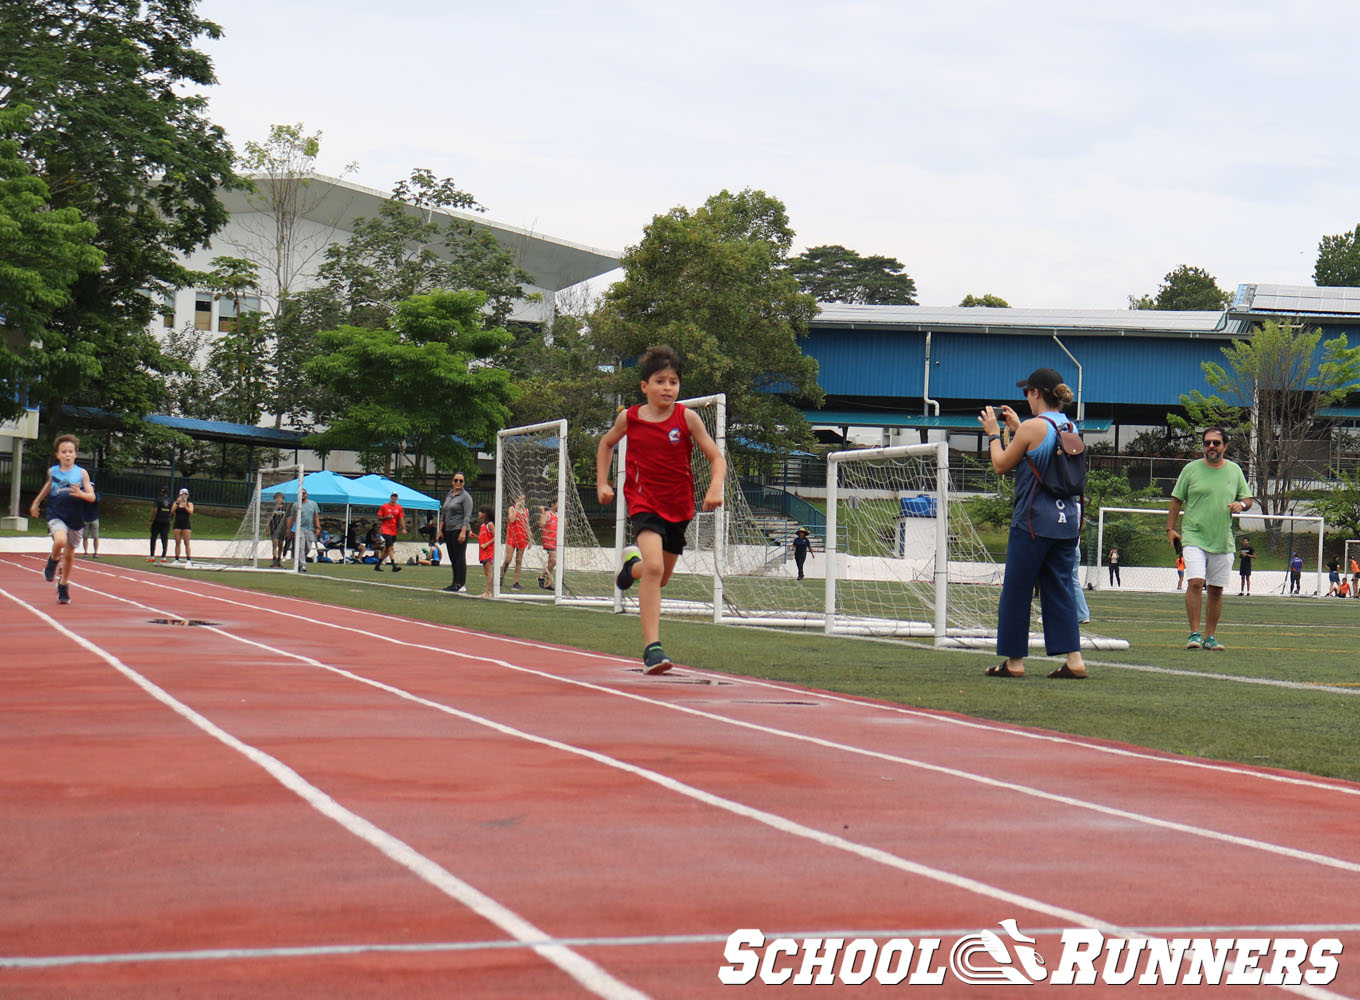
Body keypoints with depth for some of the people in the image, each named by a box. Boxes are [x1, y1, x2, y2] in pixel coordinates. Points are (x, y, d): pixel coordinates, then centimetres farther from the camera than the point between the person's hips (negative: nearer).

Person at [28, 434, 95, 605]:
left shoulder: (81, 473, -2)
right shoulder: (53, 471, 3)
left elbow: (92, 496, -5)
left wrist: (80, 493, -25)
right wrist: (36, 502, 31)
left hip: (75, 519, 1)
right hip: (56, 516, -1)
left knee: (69, 554, 11)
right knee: (60, 540, -31)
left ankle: (63, 586, 31)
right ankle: (53, 561, 2)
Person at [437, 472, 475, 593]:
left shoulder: (465, 496, -6)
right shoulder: (448, 495, 17)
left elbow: (467, 516, -12)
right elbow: (443, 514, 22)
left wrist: (463, 532, -20)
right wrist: (440, 530, 16)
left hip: (460, 529, -8)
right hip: (448, 531, 8)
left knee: (459, 557, -9)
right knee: (453, 558, 8)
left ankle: (461, 584, -9)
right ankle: (455, 583, 12)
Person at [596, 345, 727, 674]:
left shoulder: (686, 417, -7)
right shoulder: (629, 418, -4)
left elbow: (716, 457, -5)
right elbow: (606, 444, 17)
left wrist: (715, 487, -24)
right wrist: (602, 483, 9)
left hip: (678, 506, 2)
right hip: (644, 502, -2)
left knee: (660, 578, 17)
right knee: (654, 567, -26)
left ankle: (633, 564, 54)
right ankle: (652, 648, -27)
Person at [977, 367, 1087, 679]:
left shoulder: (1032, 427, -12)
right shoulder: (1070, 428, 10)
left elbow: (1001, 465, -2)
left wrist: (993, 433, 11)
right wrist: (1016, 429, 26)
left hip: (1034, 521, -7)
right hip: (1067, 520, 7)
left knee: (1016, 591, 3)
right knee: (1060, 589, 10)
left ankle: (1014, 660, 7)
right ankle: (1074, 659, 2)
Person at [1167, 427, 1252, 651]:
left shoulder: (1234, 471, 9)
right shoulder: (1191, 469, 3)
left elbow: (1248, 499, 15)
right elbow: (1177, 500, 7)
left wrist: (1241, 504, -8)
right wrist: (1170, 528, 0)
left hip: (1223, 541, 3)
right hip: (1194, 537, -3)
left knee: (1216, 589, 4)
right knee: (1195, 582, -17)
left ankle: (1209, 636, 13)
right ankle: (1194, 633, -10)